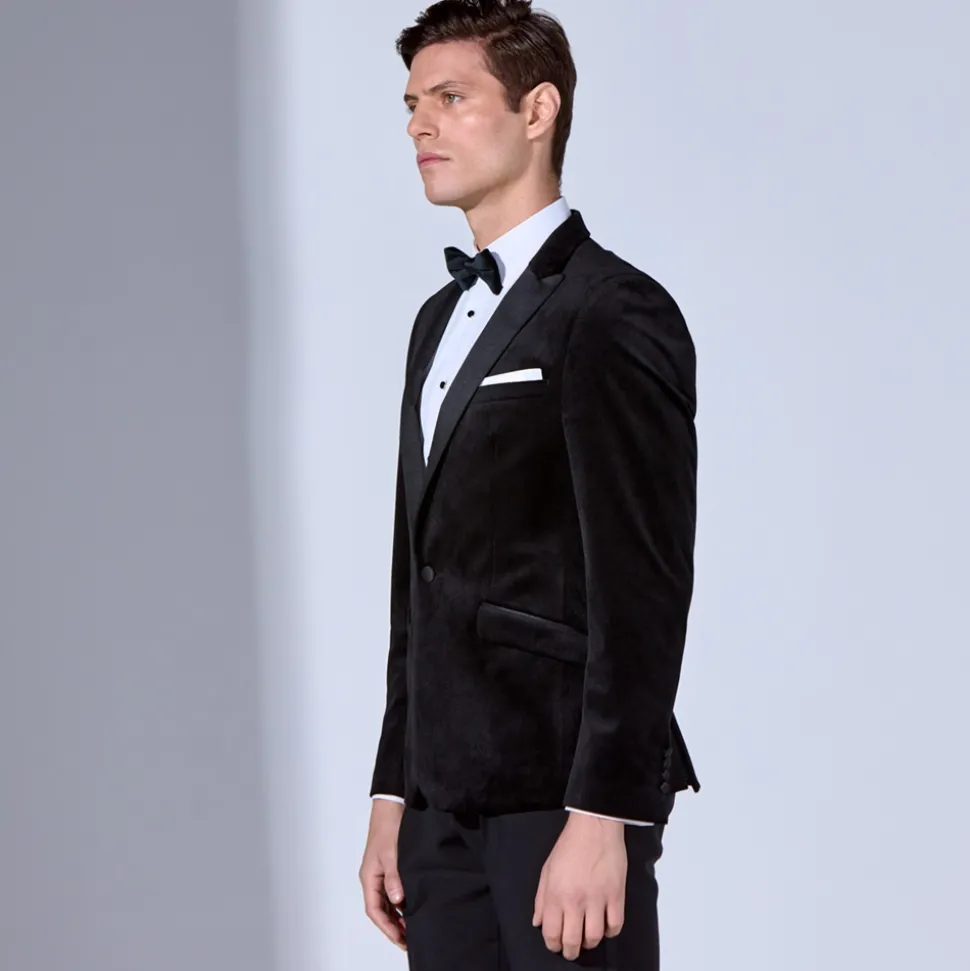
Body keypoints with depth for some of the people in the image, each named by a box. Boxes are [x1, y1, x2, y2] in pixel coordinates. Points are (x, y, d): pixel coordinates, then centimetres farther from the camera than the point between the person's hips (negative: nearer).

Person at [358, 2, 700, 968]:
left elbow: (644, 586, -16)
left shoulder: (613, 315, -10)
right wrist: (394, 794, 15)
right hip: (450, 804, 8)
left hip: (564, 801, -8)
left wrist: (601, 820, -20)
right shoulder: (445, 318, 18)